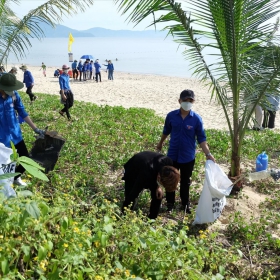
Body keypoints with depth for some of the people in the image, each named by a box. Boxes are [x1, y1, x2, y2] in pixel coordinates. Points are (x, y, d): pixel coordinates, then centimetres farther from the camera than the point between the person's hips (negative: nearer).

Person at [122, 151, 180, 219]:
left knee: (158, 196, -5)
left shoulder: (169, 162, -32)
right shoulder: (146, 174, -47)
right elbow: (133, 194, -40)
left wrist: (159, 187, -18)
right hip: (133, 172, -4)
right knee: (130, 199, -11)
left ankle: (152, 219, 13)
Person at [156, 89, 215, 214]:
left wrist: (208, 154, -20)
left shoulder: (197, 119, -13)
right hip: (172, 155, 1)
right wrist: (160, 143, 22)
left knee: (185, 182, 16)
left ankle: (185, 204, 35)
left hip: (188, 157, -1)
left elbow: (201, 138, -9)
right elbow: (166, 131, 9)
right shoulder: (171, 116, -9)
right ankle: (170, 203, 32)